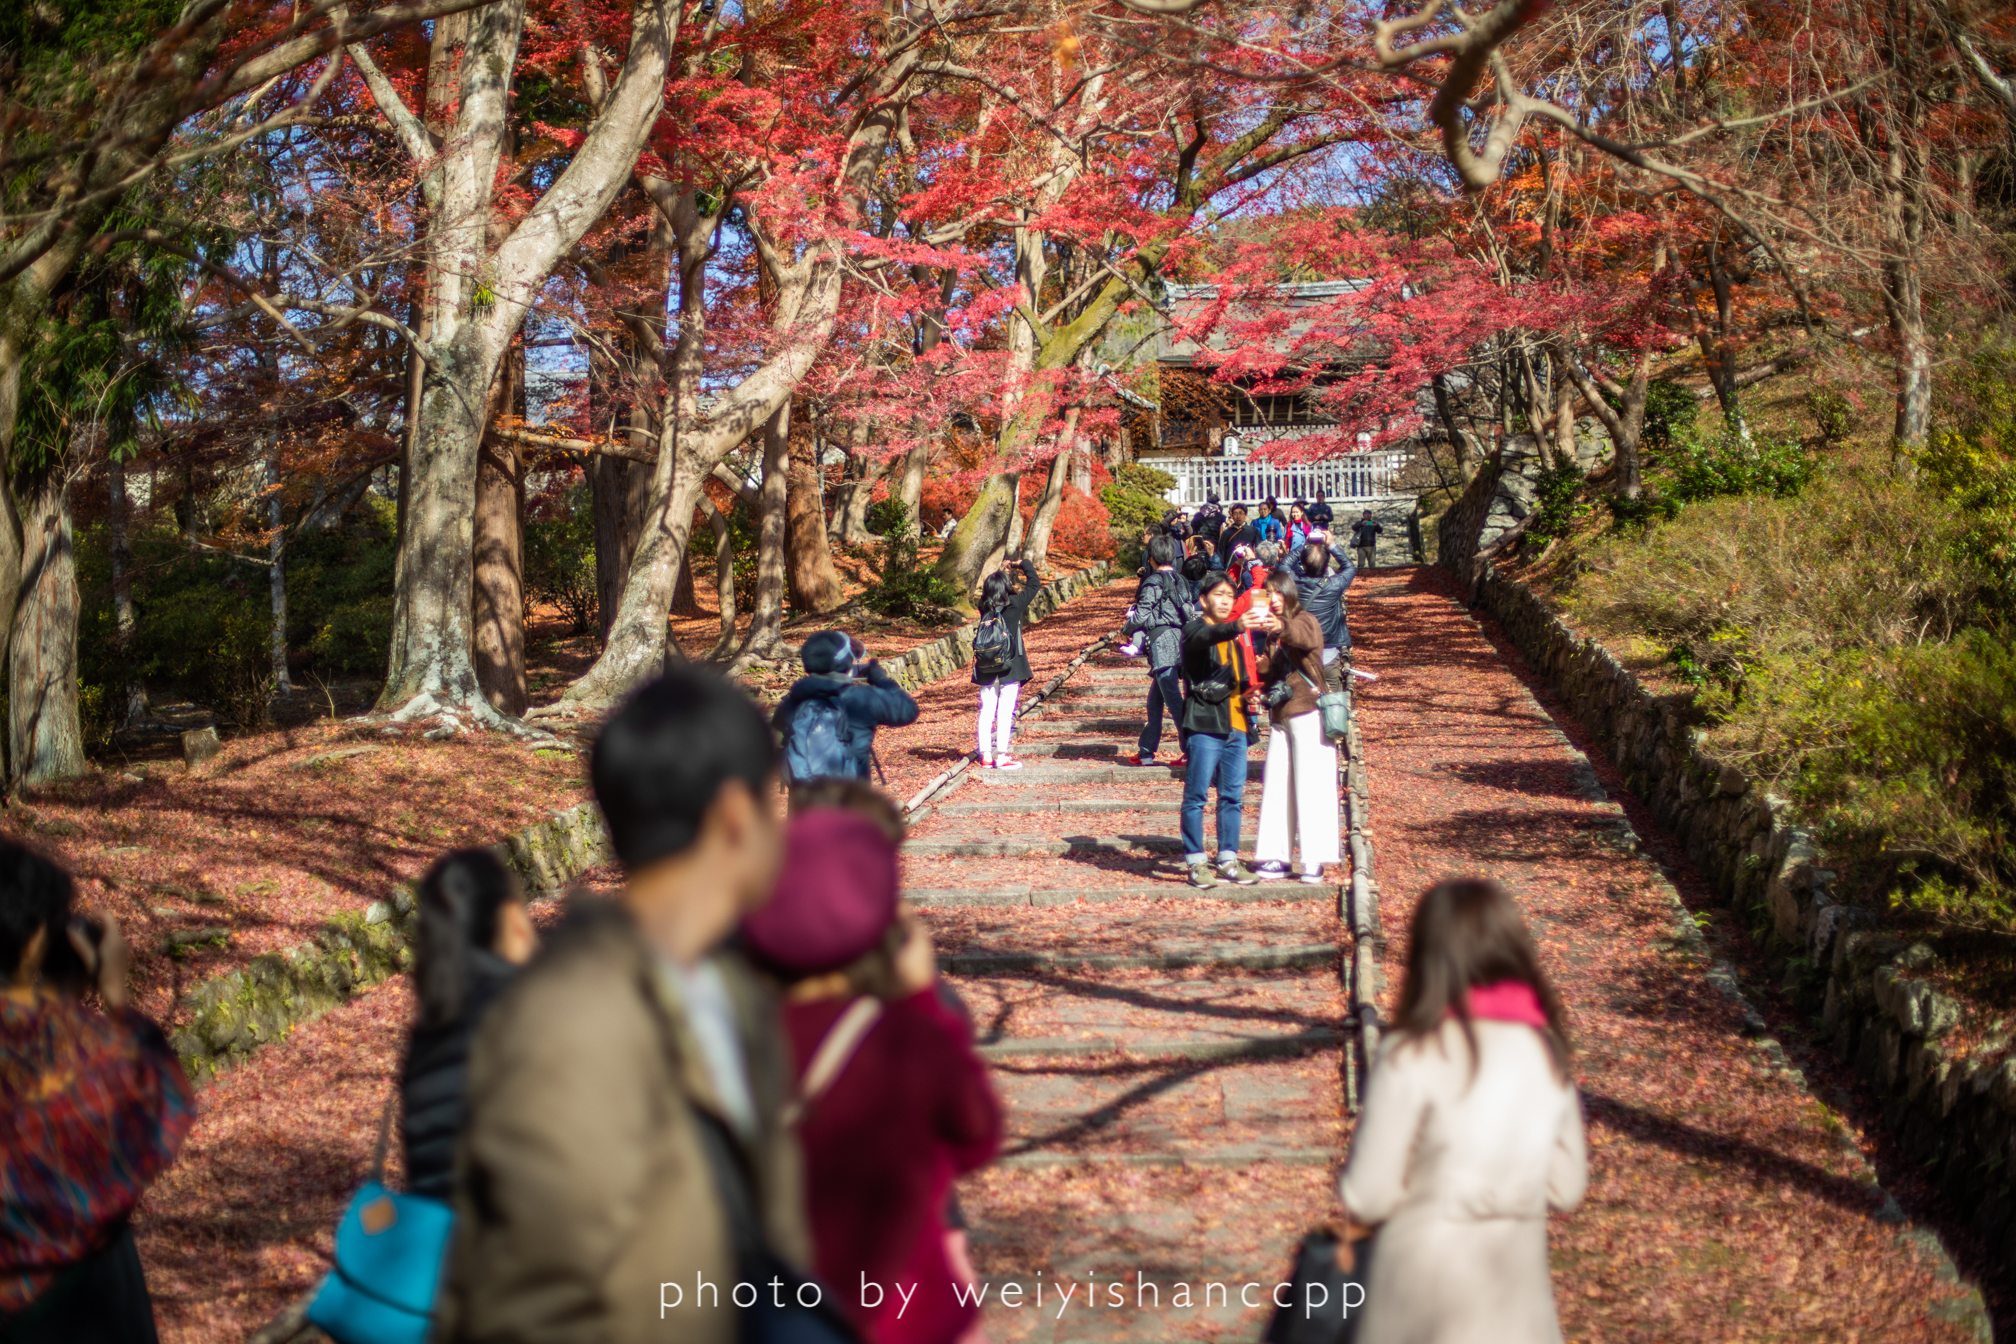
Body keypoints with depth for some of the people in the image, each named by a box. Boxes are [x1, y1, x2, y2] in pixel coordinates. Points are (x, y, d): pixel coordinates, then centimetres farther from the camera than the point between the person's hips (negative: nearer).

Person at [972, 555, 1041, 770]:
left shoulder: (984, 608, 0)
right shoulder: (1014, 605, -11)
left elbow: (986, 593, 24)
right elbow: (1034, 585, 0)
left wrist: (1000, 574, 22)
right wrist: (1025, 564, 14)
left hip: (986, 670, 4)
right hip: (1009, 670, -4)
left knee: (987, 711, 8)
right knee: (1005, 712, -2)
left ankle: (986, 754, 11)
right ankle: (1001, 756, -3)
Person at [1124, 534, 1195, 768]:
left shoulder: (1154, 582, -8)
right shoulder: (1181, 581, 13)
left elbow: (1141, 615, -11)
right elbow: (1191, 612, 15)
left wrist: (1128, 628, 8)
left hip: (1161, 640, -8)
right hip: (1181, 640, 8)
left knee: (1173, 698, -10)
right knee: (1155, 698, 15)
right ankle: (1146, 751, 20)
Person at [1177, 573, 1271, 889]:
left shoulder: (1234, 637, 20)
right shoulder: (1195, 629, -3)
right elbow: (1205, 637, -28)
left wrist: (1248, 691, 9)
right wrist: (1236, 627, -46)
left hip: (1235, 724, 7)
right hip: (1204, 725, -7)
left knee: (1233, 795, 8)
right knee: (1197, 794, -5)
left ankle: (1228, 860, 15)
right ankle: (1196, 862, -1)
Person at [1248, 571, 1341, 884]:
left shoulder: (1305, 621, -4)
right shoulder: (1272, 634, 16)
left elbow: (1302, 635, -31)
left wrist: (1281, 627, -53)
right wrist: (1264, 670, -4)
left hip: (1308, 712, -7)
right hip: (1280, 717, 7)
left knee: (1311, 784, -8)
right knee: (1276, 786, 6)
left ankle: (1315, 859, -7)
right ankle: (1277, 855, 10)